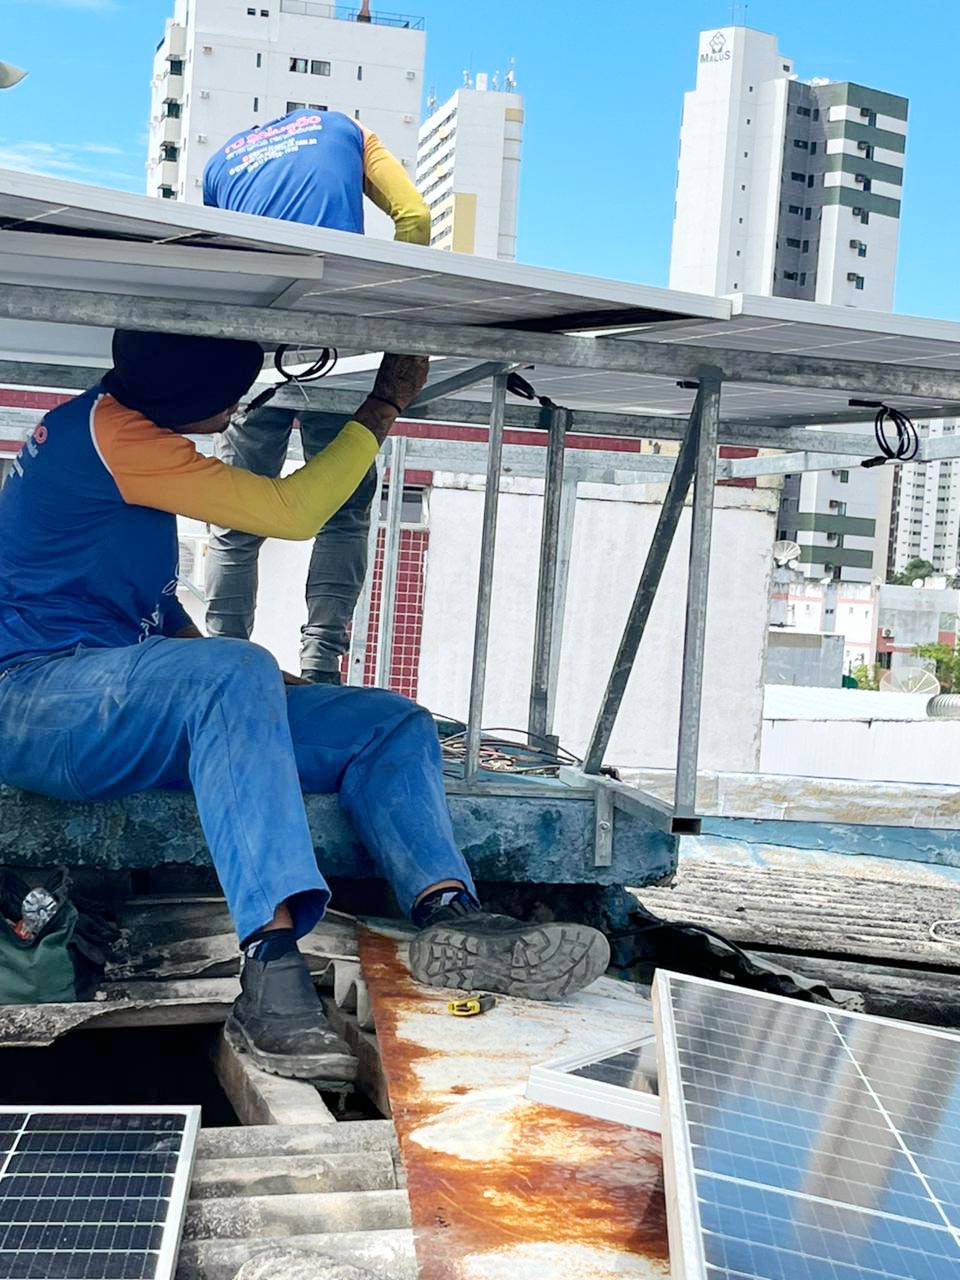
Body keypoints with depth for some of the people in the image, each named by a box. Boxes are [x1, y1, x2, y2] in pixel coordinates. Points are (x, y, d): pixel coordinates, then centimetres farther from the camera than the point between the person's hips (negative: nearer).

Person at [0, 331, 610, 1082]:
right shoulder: (105, 428, -13)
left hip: (139, 720, 9)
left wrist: (261, 688, 9)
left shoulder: (129, 434, 18)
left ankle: (449, 914, -31)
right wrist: (386, 405, -4)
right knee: (235, 672, -39)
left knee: (390, 724, -6)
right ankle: (274, 970, -46)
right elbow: (291, 513, -15)